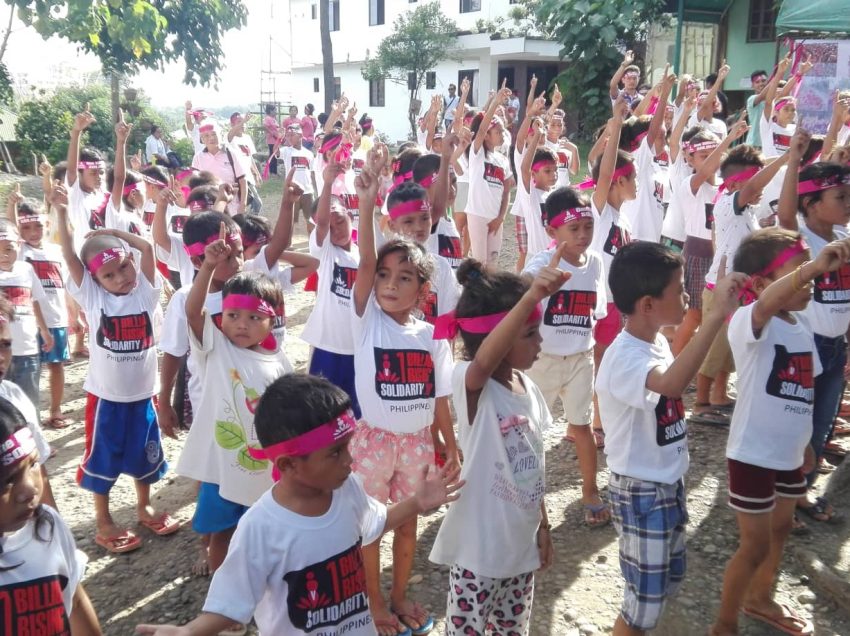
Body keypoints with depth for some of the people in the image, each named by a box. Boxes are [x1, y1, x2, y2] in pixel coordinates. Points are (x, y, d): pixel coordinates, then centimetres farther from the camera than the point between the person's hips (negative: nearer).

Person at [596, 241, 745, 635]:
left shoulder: (659, 341, 1)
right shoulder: (624, 357, -28)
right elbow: (671, 384, -50)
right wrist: (716, 315, -50)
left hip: (670, 483, 9)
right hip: (641, 492, -9)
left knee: (670, 579, 25)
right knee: (644, 600, 6)